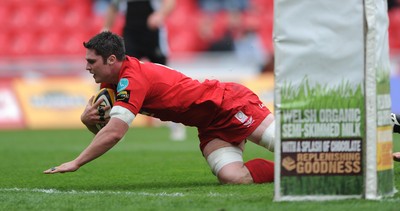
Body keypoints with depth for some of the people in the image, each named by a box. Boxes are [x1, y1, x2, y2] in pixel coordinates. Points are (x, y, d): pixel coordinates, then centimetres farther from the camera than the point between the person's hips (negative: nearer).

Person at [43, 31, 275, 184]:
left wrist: (75, 163, -29)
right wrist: (87, 119, -14)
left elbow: (114, 134, -32)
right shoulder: (111, 83, 4)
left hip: (230, 103, -7)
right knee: (233, 178, -13)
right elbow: (105, 130, 10)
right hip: (211, 127, 7)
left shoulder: (132, 79, -26)